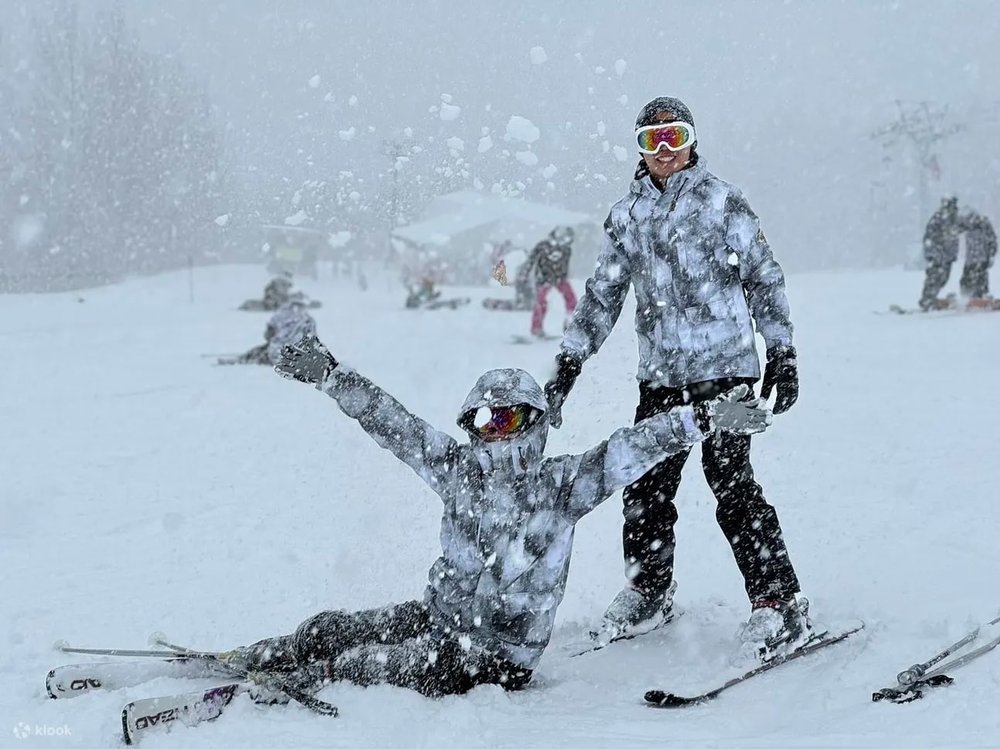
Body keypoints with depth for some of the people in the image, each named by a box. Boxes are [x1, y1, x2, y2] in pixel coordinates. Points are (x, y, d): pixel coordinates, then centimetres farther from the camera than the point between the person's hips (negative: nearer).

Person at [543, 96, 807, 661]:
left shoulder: (722, 201, 1)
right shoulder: (626, 216, 12)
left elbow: (764, 278, 6)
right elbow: (603, 296, 17)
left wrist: (783, 354, 3)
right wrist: (568, 368, 13)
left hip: (724, 365, -4)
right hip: (659, 375, 4)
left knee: (731, 482, -12)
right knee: (645, 487, 5)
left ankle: (779, 603, -6)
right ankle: (650, 592, 25)